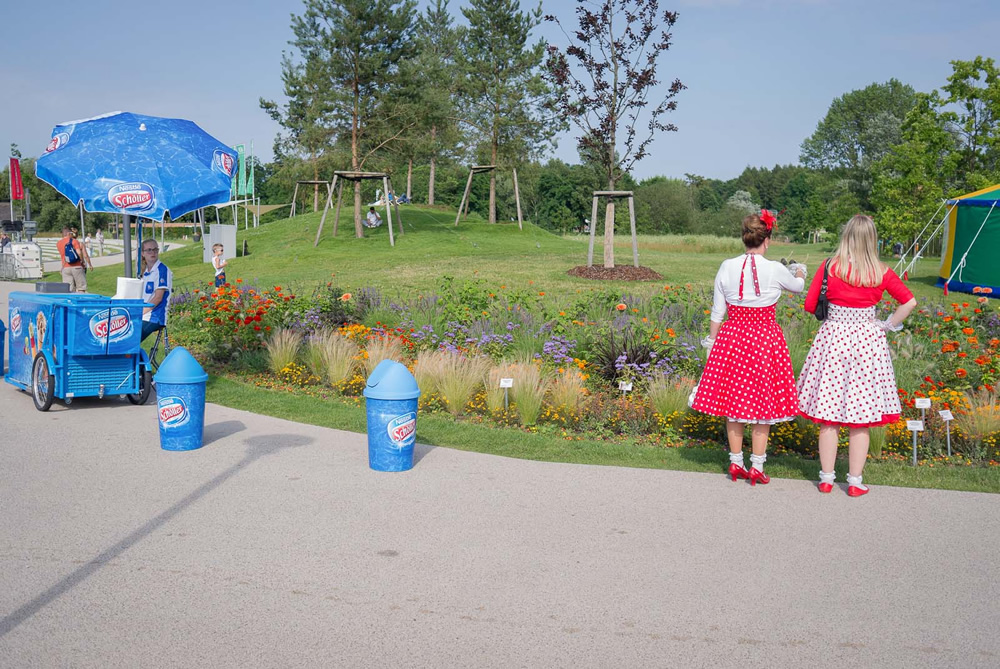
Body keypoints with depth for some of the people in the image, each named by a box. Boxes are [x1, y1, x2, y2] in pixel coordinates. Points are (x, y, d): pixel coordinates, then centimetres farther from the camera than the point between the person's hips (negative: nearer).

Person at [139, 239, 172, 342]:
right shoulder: (145, 272, 16)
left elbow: (158, 298, -13)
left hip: (154, 318, -8)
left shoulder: (162, 270, -8)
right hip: (142, 317, 8)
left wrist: (141, 312, -13)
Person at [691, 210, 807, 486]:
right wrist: (799, 272, 36)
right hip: (765, 338, -3)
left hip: (731, 337, 3)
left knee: (733, 399, 13)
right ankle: (757, 466, 11)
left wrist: (711, 342, 13)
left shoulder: (727, 267, -5)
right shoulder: (775, 270, -10)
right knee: (762, 401, 7)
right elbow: (797, 286, 13)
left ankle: (736, 462, 20)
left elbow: (717, 311, 1)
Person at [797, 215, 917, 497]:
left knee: (828, 415, 8)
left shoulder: (829, 266, -7)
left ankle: (826, 478, 14)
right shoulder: (880, 272, -4)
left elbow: (810, 305, -2)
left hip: (832, 339, 0)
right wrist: (888, 325, 7)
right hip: (867, 341, 1)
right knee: (860, 419, 8)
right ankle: (855, 481, 13)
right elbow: (909, 301, -3)